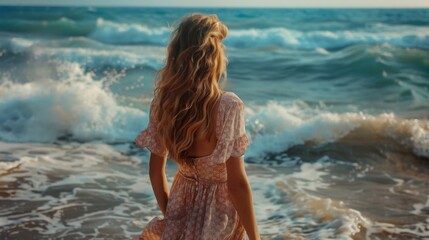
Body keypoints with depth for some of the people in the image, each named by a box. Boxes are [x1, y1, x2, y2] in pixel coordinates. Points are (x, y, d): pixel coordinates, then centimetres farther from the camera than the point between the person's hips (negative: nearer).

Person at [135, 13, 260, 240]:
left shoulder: (163, 100, -9)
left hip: (182, 207, 4)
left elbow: (155, 171, 0)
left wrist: (169, 214, 15)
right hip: (218, 213, -4)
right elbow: (237, 184, -23)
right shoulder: (228, 105, -25)